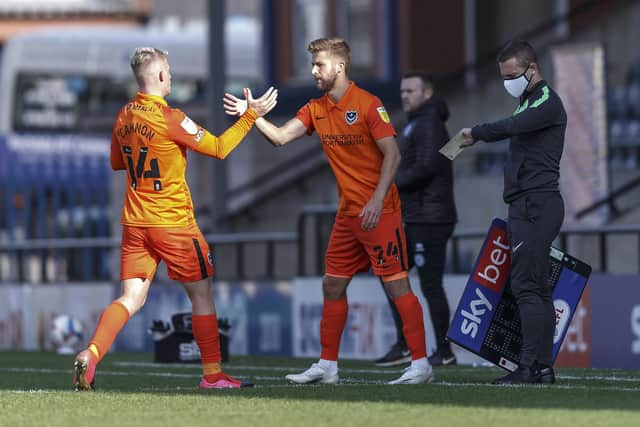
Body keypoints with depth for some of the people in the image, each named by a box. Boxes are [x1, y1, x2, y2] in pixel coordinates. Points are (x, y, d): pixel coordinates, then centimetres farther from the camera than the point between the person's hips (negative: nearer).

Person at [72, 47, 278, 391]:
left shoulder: (124, 117, 4)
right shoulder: (170, 118, -15)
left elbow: (116, 162, 20)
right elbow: (218, 149, -9)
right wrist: (251, 115, -4)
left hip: (134, 223, 6)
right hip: (173, 224, -5)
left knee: (132, 298, 3)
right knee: (202, 294, 9)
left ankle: (90, 354, -19)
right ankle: (212, 374, 14)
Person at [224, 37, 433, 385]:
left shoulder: (367, 104, -11)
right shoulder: (316, 109, 10)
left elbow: (392, 155, -14)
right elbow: (280, 137, 2)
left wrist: (377, 200, -23)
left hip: (378, 212, -8)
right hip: (347, 213, 8)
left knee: (396, 284, -9)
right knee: (333, 287, 9)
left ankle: (420, 364, -8)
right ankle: (327, 366, 16)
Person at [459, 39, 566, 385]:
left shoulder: (547, 101, -10)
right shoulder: (528, 101, 21)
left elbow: (512, 126, -28)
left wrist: (475, 133, -16)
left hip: (537, 205, -10)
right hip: (527, 206, 10)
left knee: (526, 284, -14)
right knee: (536, 286, 8)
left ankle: (530, 366, -17)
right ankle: (542, 367, 9)